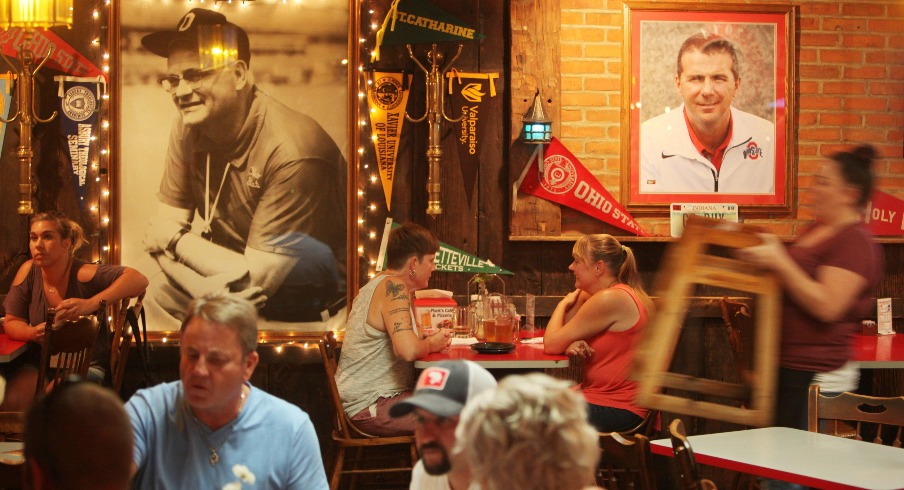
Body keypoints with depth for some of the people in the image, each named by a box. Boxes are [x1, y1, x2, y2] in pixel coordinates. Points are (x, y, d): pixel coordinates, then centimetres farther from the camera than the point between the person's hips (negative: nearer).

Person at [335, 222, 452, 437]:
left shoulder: (379, 284, 14)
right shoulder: (393, 287, -17)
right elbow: (408, 350, -30)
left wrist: (426, 338, 10)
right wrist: (431, 343, -10)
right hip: (371, 407, -11)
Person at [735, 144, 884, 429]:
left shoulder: (855, 242, -13)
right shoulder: (817, 230, 15)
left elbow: (827, 306, -24)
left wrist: (780, 262, -23)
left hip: (816, 374, -9)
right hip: (789, 368, 9)